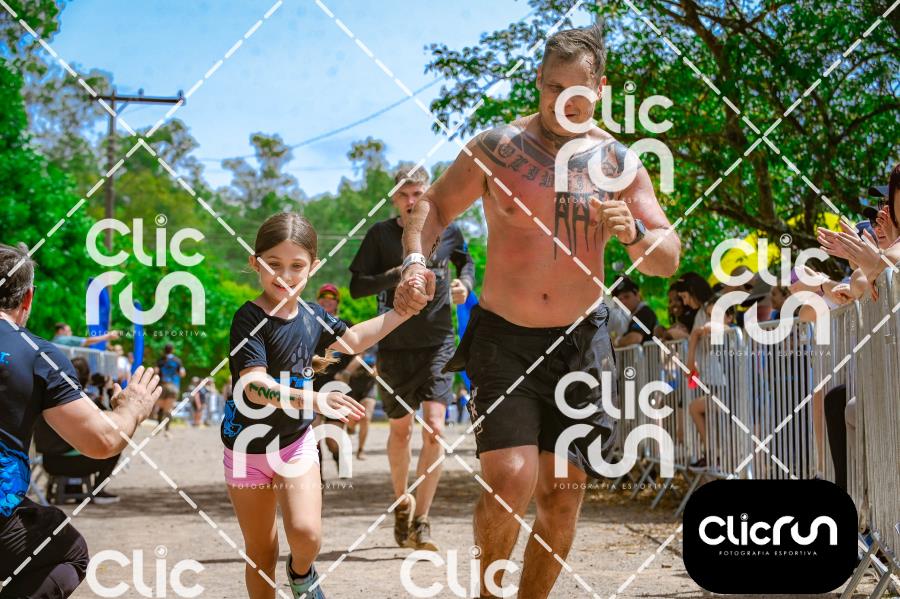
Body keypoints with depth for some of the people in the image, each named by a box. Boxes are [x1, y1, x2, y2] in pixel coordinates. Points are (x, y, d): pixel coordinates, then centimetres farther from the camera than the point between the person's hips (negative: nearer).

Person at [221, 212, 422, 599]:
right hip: (248, 447, -3)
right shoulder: (250, 319, -21)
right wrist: (313, 399, -45)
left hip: (296, 442, 3)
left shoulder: (312, 316, -3)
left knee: (306, 532, -14)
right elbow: (254, 386, -32)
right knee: (260, 552, 7)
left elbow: (352, 339, 14)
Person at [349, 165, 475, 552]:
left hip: (438, 343, -1)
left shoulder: (447, 230, 3)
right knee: (400, 430, 13)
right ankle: (402, 501, 38)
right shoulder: (380, 234, 0)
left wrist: (465, 282, 2)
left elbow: (465, 260, 24)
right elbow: (357, 286, -1)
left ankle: (420, 521, -11)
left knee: (434, 428, -15)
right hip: (395, 345, 1)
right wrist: (396, 276, -16)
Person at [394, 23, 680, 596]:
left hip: (580, 340, 2)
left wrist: (633, 232, -18)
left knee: (564, 495, 3)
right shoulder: (496, 148, -3)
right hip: (504, 338, -2)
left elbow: (668, 258, 3)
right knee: (509, 478, -17)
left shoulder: (619, 162, 3)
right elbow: (434, 205, 9)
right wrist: (415, 261, -10)